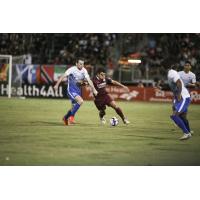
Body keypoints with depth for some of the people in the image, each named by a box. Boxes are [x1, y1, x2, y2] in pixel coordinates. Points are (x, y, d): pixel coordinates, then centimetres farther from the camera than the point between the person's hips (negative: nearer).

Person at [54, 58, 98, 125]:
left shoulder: (84, 71, 0)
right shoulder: (72, 69, -16)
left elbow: (89, 80, -3)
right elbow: (63, 76, -19)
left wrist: (94, 89, -13)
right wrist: (57, 85, -27)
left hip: (78, 90, 7)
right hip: (71, 90, -7)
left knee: (75, 107, 13)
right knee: (80, 101, -26)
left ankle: (65, 118, 35)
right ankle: (71, 117, -16)